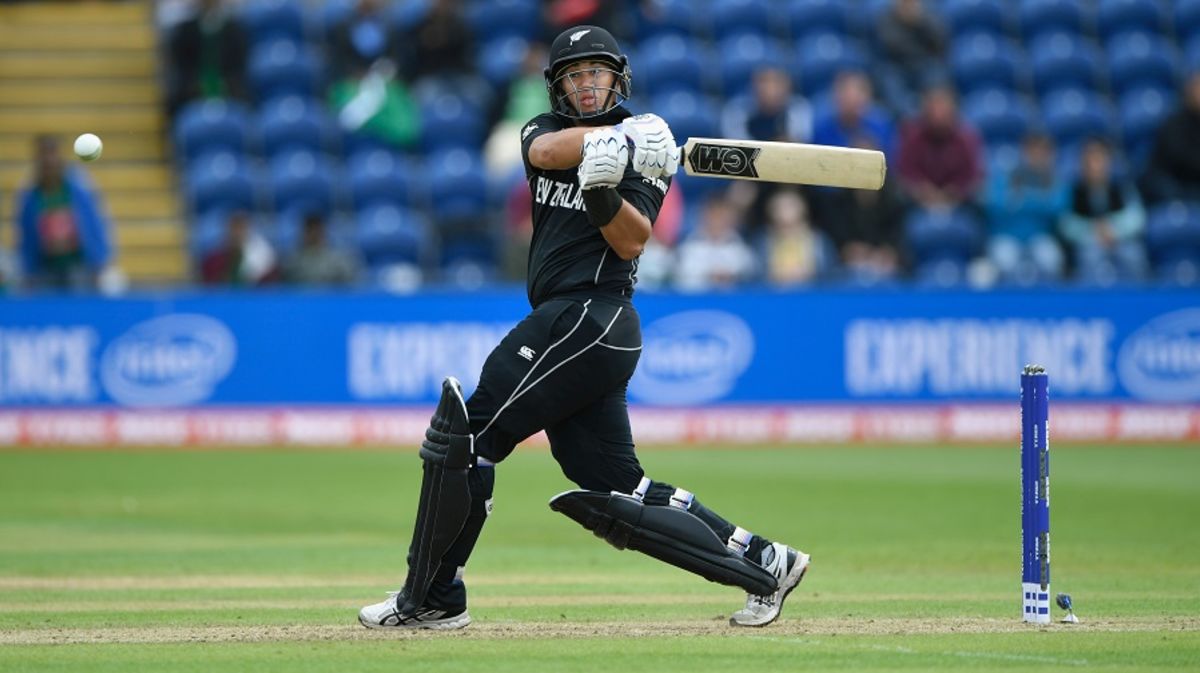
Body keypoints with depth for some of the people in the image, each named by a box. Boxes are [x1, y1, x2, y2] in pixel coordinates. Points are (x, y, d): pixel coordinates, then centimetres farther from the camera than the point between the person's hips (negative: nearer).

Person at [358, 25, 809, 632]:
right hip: (565, 322, 7)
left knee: (464, 433, -9)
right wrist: (615, 136, -24)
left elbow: (631, 242, -12)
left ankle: (432, 598, -1)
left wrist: (603, 189, -30)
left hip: (590, 318, -7)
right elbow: (547, 151, -9)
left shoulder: (644, 153, 0)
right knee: (614, 494, 4)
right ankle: (759, 561, 8)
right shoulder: (546, 129, 17)